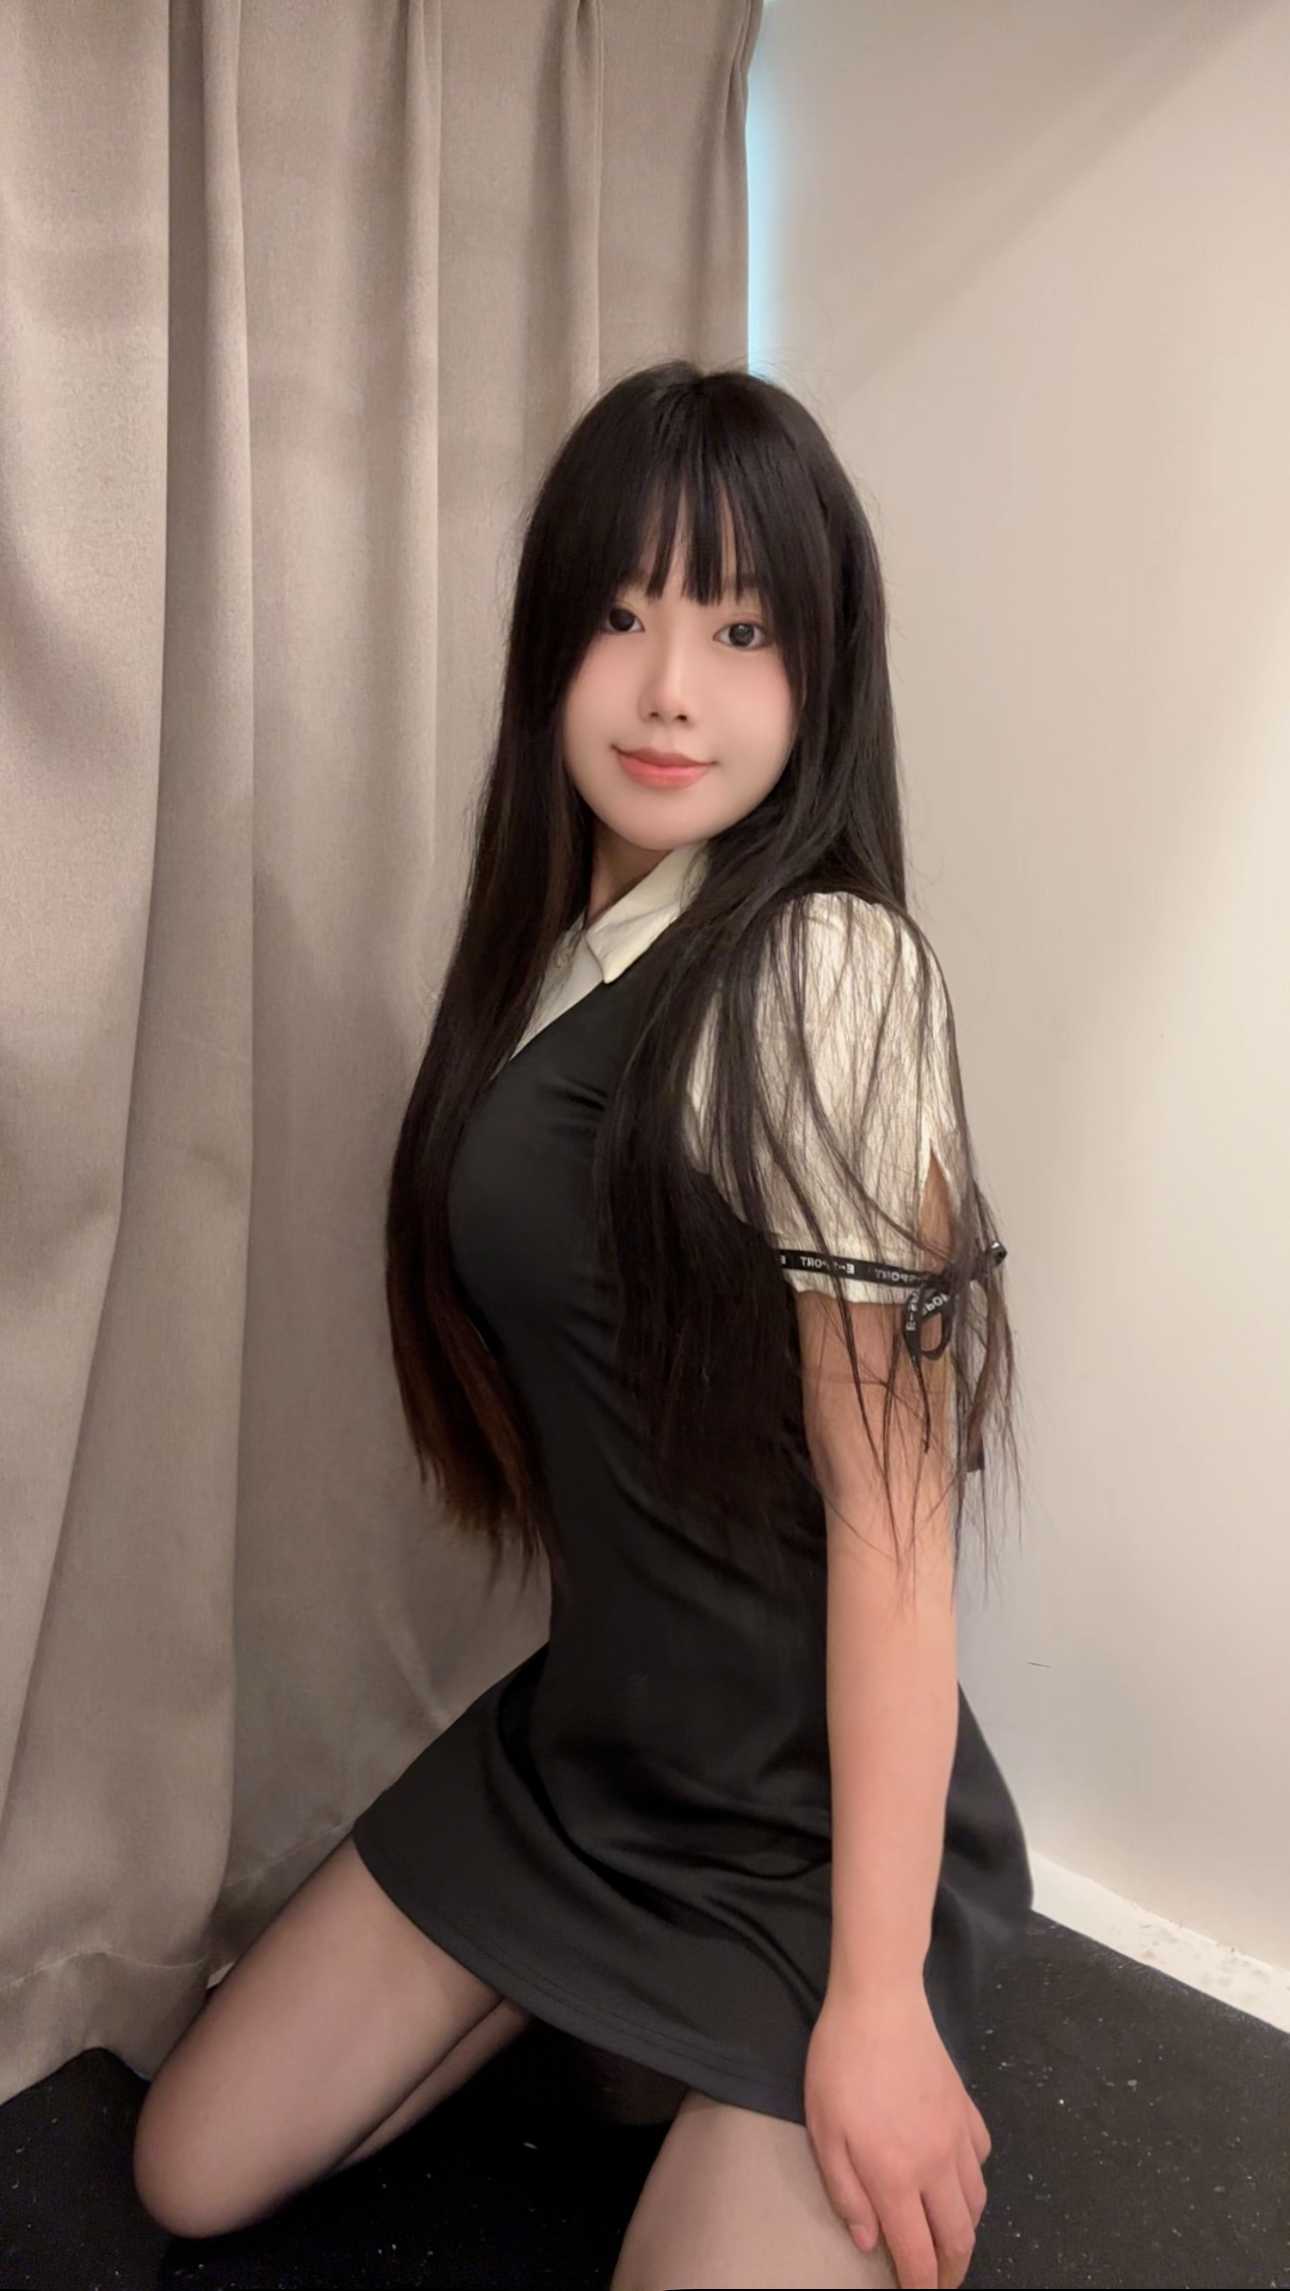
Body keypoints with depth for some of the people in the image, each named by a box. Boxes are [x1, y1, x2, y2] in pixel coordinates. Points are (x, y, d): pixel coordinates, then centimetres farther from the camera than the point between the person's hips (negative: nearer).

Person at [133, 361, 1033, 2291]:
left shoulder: (827, 971, -24)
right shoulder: (559, 949, 1)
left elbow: (892, 1517, -22)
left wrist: (877, 2003, -18)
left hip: (807, 1820, -7)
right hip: (583, 1732, 7)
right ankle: (585, 1994, 31)